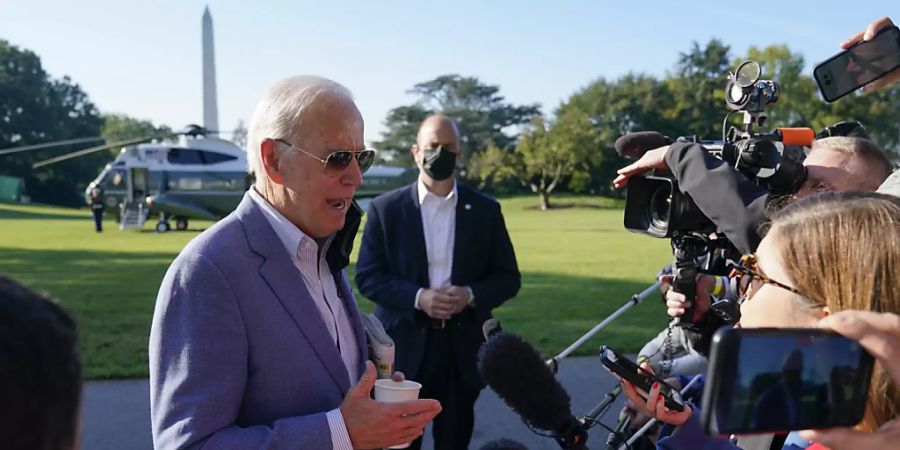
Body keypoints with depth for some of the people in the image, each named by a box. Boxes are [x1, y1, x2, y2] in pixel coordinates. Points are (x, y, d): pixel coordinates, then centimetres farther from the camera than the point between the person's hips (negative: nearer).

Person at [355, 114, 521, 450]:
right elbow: (367, 276, -2)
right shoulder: (386, 208, 0)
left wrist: (471, 295, -14)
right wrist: (417, 297, -18)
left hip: (463, 347, 2)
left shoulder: (485, 210, 5)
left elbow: (508, 277, 6)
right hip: (404, 346, -1)